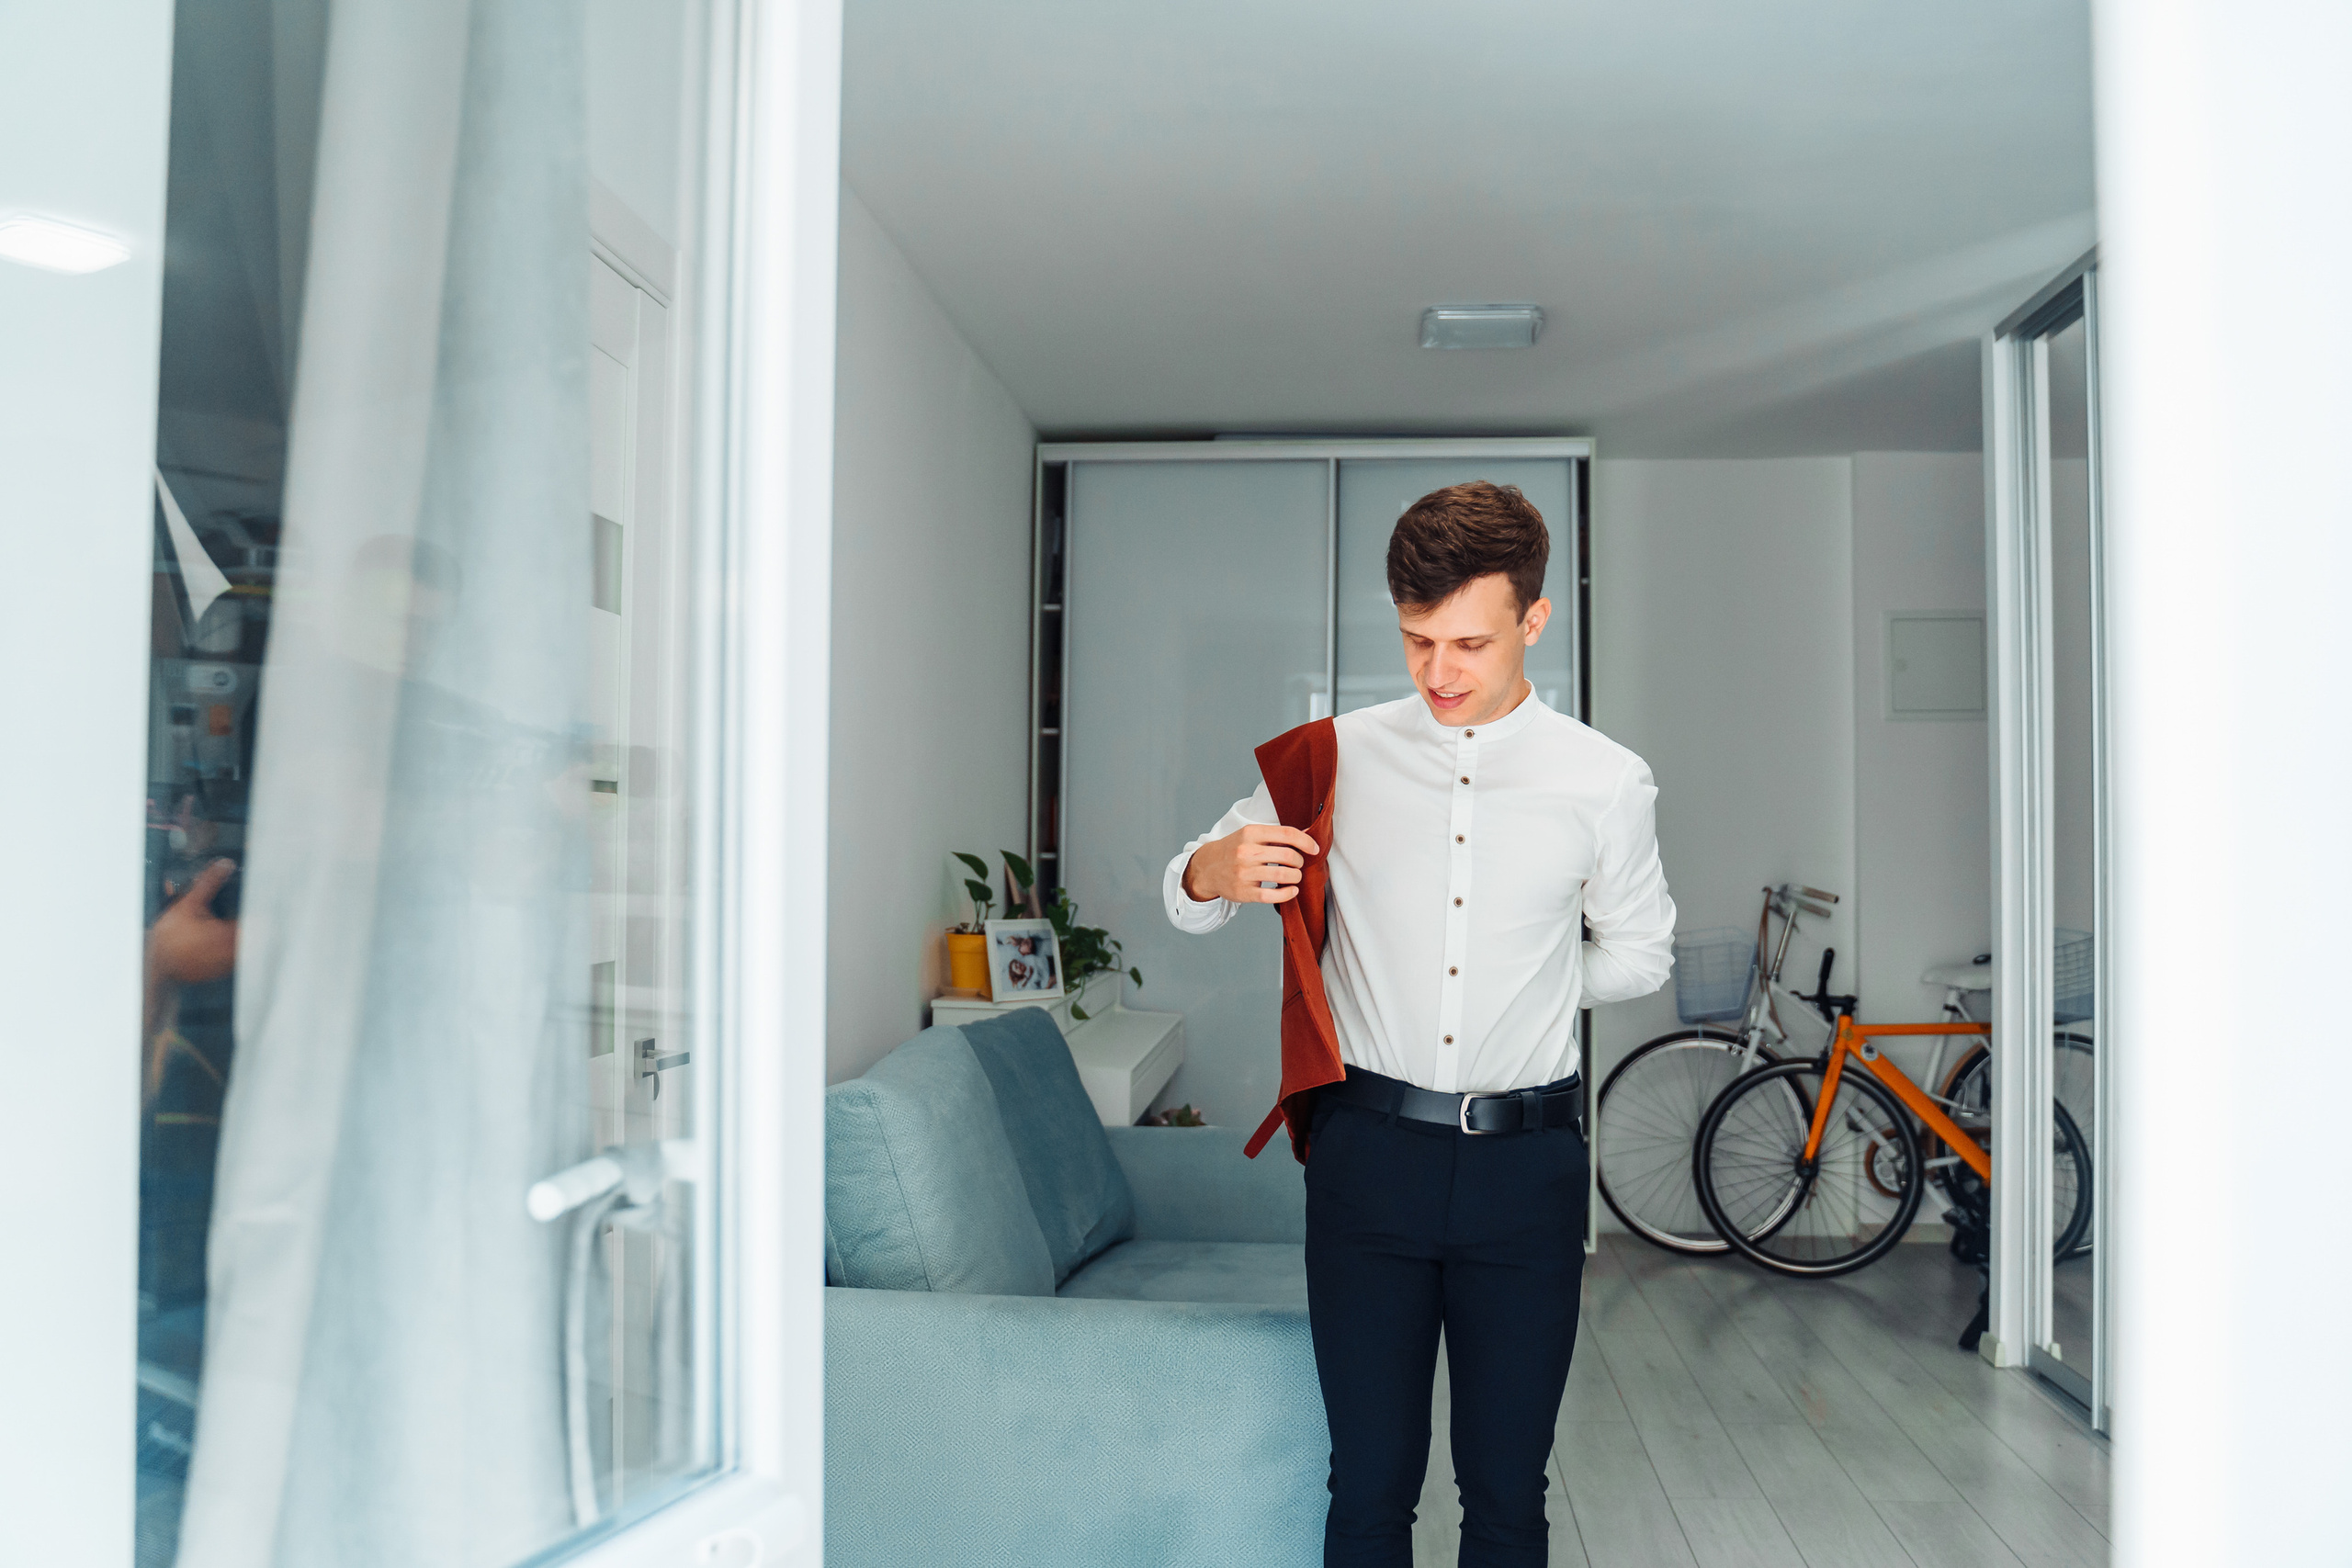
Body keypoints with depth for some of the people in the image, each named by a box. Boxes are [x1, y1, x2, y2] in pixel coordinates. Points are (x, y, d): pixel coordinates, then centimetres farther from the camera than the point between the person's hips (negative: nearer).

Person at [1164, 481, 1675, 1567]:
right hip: (1370, 1151, 0)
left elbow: (1640, 955, 14)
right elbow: (1185, 902, 7)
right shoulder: (1337, 760, 0)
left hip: (1525, 1162, 0)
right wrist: (1216, 870, -15)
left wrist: (1523, 990, 9)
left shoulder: (1606, 784, -1)